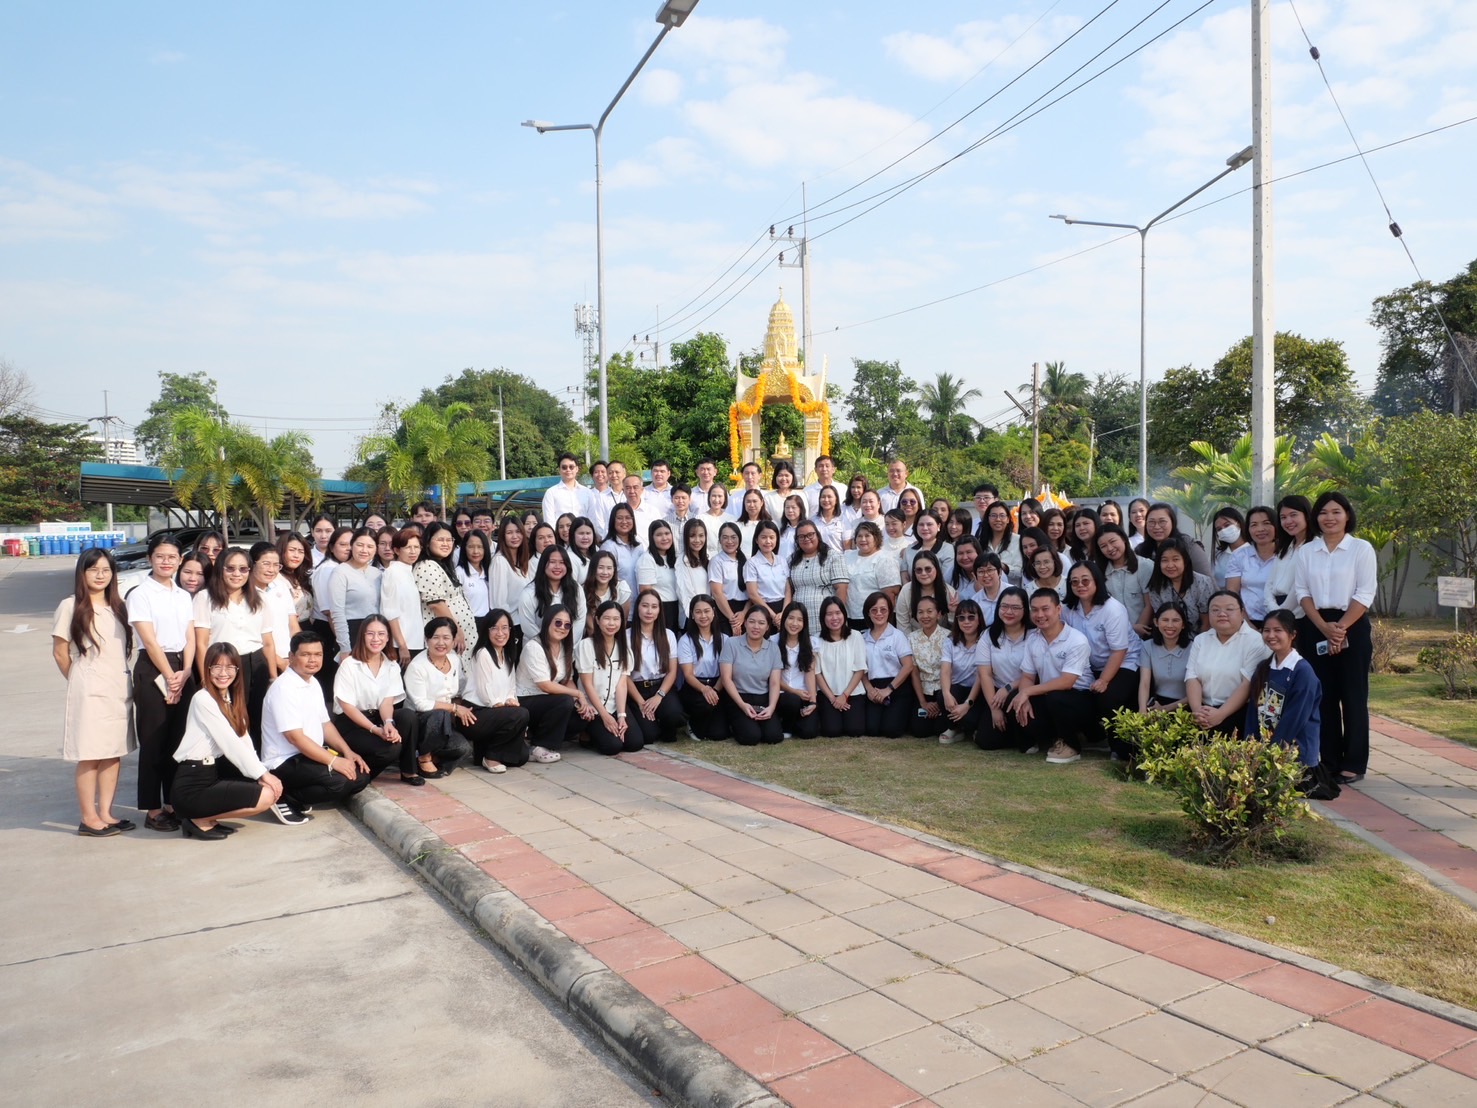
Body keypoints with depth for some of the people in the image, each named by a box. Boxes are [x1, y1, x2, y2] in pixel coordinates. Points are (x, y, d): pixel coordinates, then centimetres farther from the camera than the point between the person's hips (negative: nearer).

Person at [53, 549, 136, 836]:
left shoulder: (118, 607, 12)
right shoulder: (71, 606, -4)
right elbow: (60, 653, -1)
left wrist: (121, 678, 6)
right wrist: (79, 681, 7)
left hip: (119, 689, 6)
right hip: (89, 691, -5)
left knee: (114, 753, 7)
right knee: (89, 755, -2)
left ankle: (105, 813, 15)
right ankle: (88, 818, 6)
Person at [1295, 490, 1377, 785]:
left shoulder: (1362, 549, 1)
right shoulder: (1306, 551, 9)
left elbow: (1365, 594, -6)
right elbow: (1302, 591, 3)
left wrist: (1340, 627, -14)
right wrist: (1324, 627, -10)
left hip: (1351, 627, -3)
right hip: (1315, 628, 3)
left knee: (1353, 696, 0)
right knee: (1323, 696, 5)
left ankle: (1354, 764, 8)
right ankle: (1329, 761, 12)